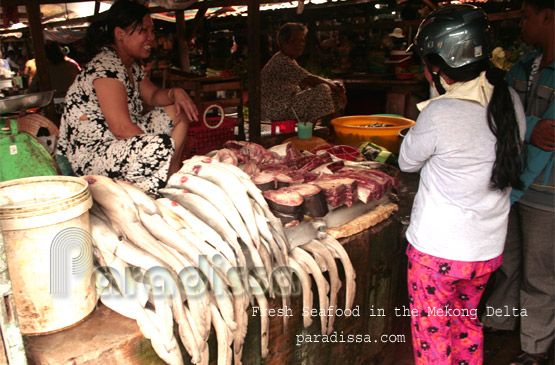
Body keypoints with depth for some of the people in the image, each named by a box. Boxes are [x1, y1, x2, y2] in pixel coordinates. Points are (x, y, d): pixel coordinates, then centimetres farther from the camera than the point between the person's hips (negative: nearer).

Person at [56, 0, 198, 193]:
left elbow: (153, 96, 16)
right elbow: (121, 128, -26)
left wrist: (175, 93, -7)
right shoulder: (105, 67, -19)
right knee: (163, 145, -35)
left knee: (178, 112, 7)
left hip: (117, 143, 10)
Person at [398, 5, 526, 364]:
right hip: (489, 248, 7)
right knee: (468, 322, 28)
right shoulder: (511, 102, -4)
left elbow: (407, 161, -8)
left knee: (432, 334, 14)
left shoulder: (440, 114, -24)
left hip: (438, 251, -6)